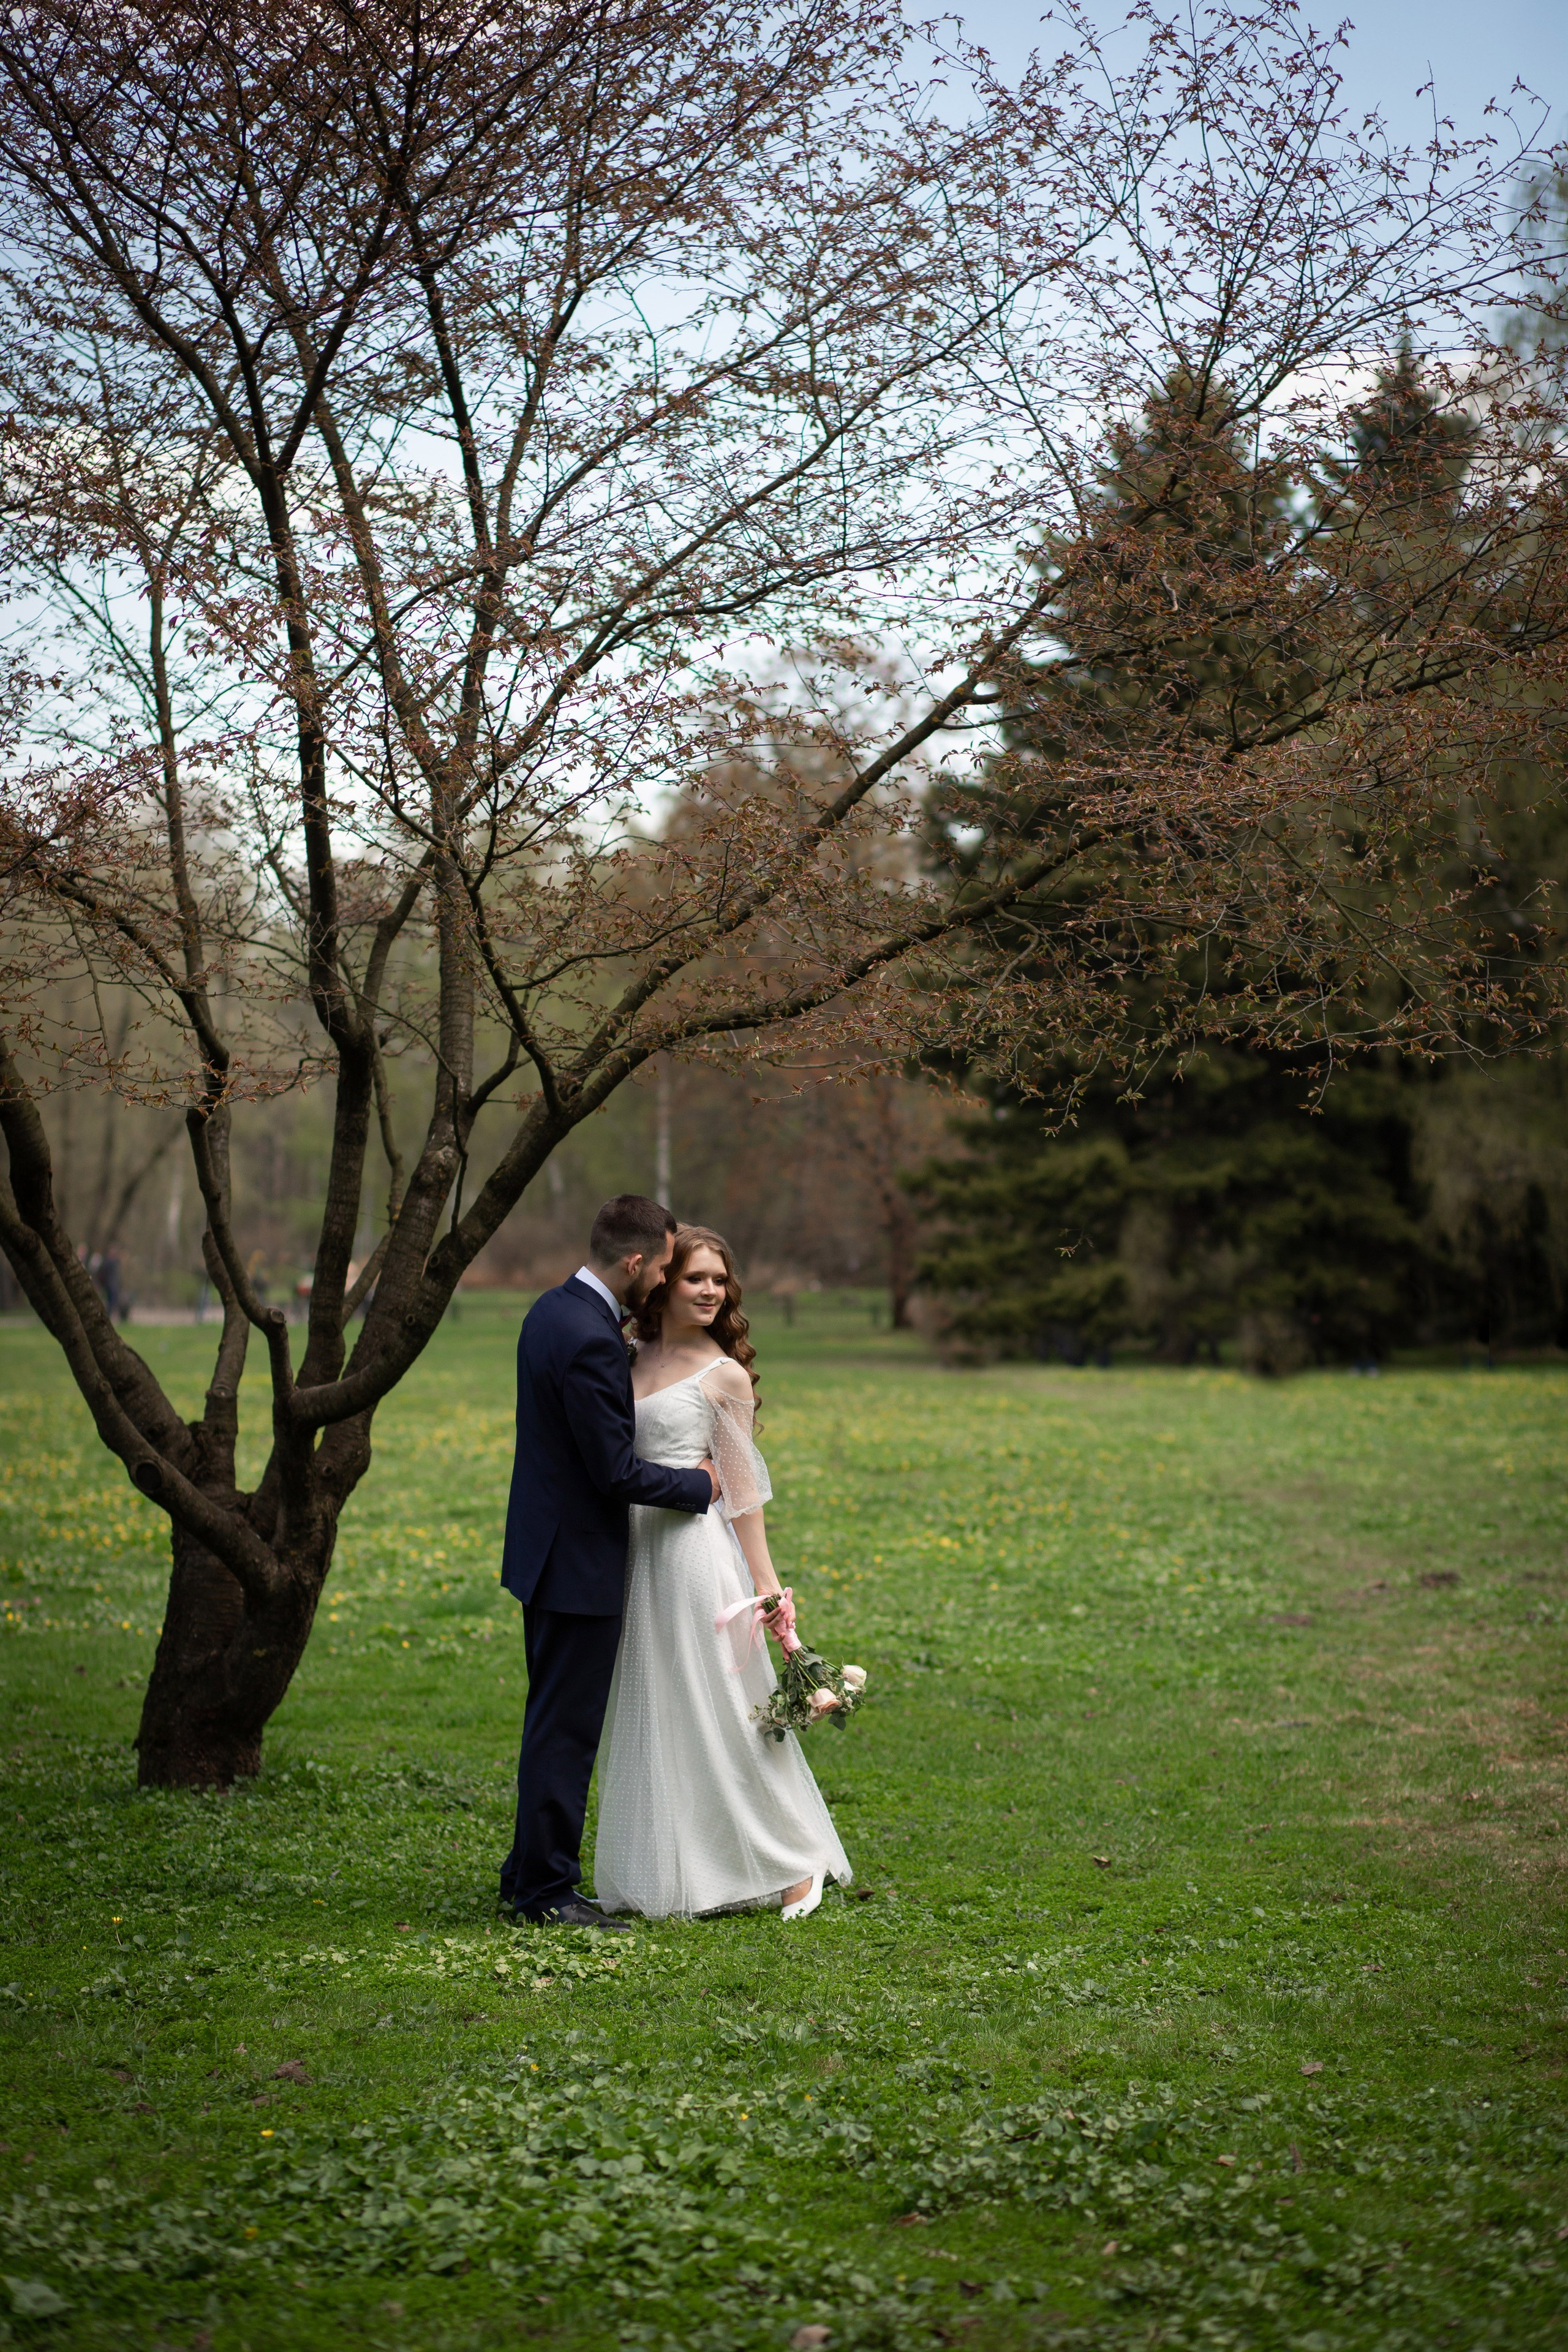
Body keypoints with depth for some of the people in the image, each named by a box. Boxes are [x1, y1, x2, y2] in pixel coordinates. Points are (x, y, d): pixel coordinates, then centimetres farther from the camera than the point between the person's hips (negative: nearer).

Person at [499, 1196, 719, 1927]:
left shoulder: (551, 1310, 7)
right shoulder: (591, 1341, -25)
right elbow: (616, 1473, -22)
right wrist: (696, 1485, -8)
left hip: (546, 1549, 10)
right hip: (580, 1562, -10)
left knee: (553, 1720, 18)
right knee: (565, 1727, -1)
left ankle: (529, 1873, 27)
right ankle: (546, 1888, 7)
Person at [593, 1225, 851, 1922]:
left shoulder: (724, 1375, -4)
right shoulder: (629, 1362, 10)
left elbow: (741, 1488, -3)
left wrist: (766, 1583, -7)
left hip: (695, 1551, -5)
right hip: (634, 1552, 6)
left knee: (718, 1709, -2)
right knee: (646, 1717, 9)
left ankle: (795, 1863, 11)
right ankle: (662, 1875, 19)